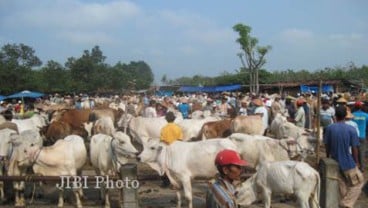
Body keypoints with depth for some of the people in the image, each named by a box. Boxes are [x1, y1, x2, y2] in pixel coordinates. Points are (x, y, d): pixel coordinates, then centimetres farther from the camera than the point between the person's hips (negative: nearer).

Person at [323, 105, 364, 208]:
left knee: (342, 184, 19)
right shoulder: (351, 129, -16)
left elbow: (327, 145, 0)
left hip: (335, 162, 4)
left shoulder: (329, 128, -8)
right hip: (348, 162, -4)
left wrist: (328, 158, 16)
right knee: (358, 182, 14)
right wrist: (356, 162, 4)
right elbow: (354, 148, -10)